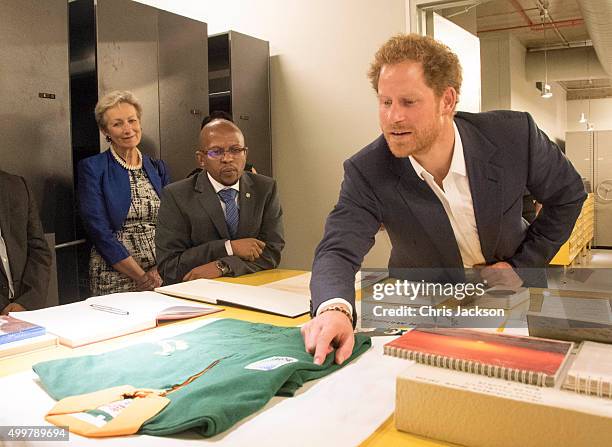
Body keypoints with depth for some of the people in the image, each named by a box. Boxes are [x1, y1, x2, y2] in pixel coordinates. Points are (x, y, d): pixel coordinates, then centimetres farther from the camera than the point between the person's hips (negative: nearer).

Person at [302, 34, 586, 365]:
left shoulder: (514, 135, -19)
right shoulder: (366, 173, -23)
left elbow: (568, 194, -2)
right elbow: (338, 250, -31)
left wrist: (523, 264, -8)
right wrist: (334, 309, -53)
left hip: (508, 295, 1)